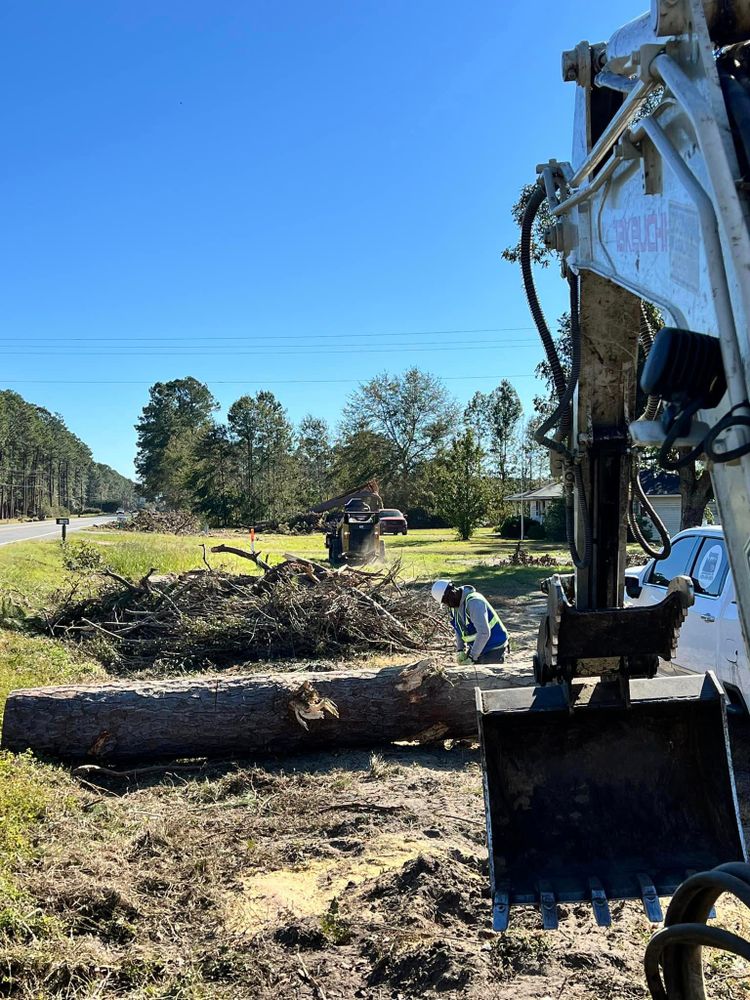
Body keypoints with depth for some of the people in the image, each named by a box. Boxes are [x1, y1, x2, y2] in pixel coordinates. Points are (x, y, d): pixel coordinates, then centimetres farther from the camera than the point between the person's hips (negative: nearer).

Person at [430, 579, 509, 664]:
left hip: (493, 650, -9)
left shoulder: (473, 602, -27)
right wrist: (460, 649, 2)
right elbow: (459, 628, 16)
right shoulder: (456, 604, 1)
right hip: (477, 649, 9)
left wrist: (472, 657, -28)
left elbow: (484, 633, -33)